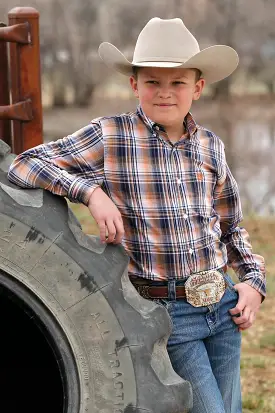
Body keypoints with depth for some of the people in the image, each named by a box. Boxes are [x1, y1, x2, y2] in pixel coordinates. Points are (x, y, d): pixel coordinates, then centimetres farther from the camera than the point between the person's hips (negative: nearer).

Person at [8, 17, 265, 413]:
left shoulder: (210, 145, 6)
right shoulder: (110, 136, -7)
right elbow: (24, 165, -11)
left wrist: (254, 279, 6)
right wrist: (92, 192, -22)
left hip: (223, 304, 5)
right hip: (165, 312, -5)